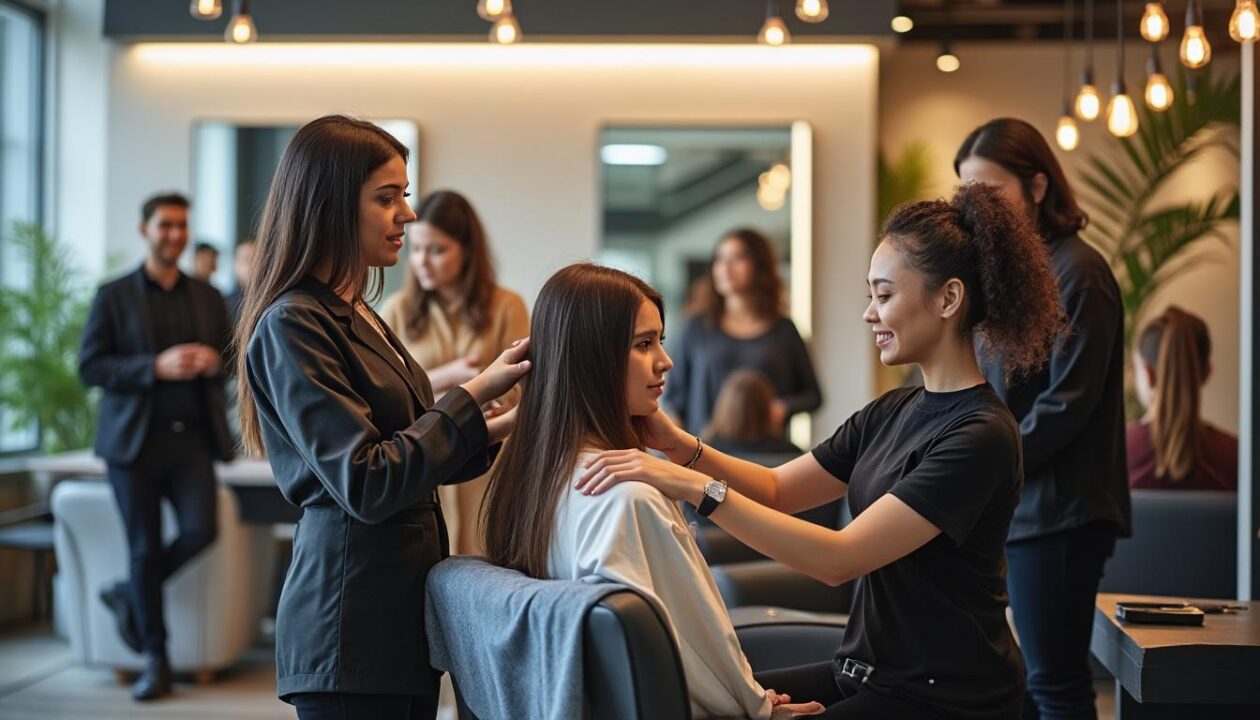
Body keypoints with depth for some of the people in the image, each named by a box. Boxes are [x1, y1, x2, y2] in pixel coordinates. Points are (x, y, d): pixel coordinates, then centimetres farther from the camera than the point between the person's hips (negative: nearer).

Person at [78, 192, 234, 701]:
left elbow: (231, 357, 18)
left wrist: (215, 362, -7)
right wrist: (156, 367, -16)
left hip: (192, 436, 3)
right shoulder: (114, 296, 3)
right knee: (144, 548, 1)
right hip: (134, 438, -2)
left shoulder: (208, 298, 13)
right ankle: (155, 658, 15)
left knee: (201, 530, -13)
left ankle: (127, 595, 17)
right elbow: (89, 368, -4)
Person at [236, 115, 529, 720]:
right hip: (352, 619, -9)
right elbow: (366, 485, -19)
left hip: (403, 612, 9)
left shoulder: (357, 318, 14)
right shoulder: (292, 326, -13)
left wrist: (499, 428, 3)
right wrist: (474, 394, -13)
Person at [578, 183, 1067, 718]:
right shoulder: (893, 412, 9)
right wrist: (679, 447, -8)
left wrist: (695, 488, -28)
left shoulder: (980, 437, -19)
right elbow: (776, 489, 10)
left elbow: (839, 559, -26)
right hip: (868, 673, 8)